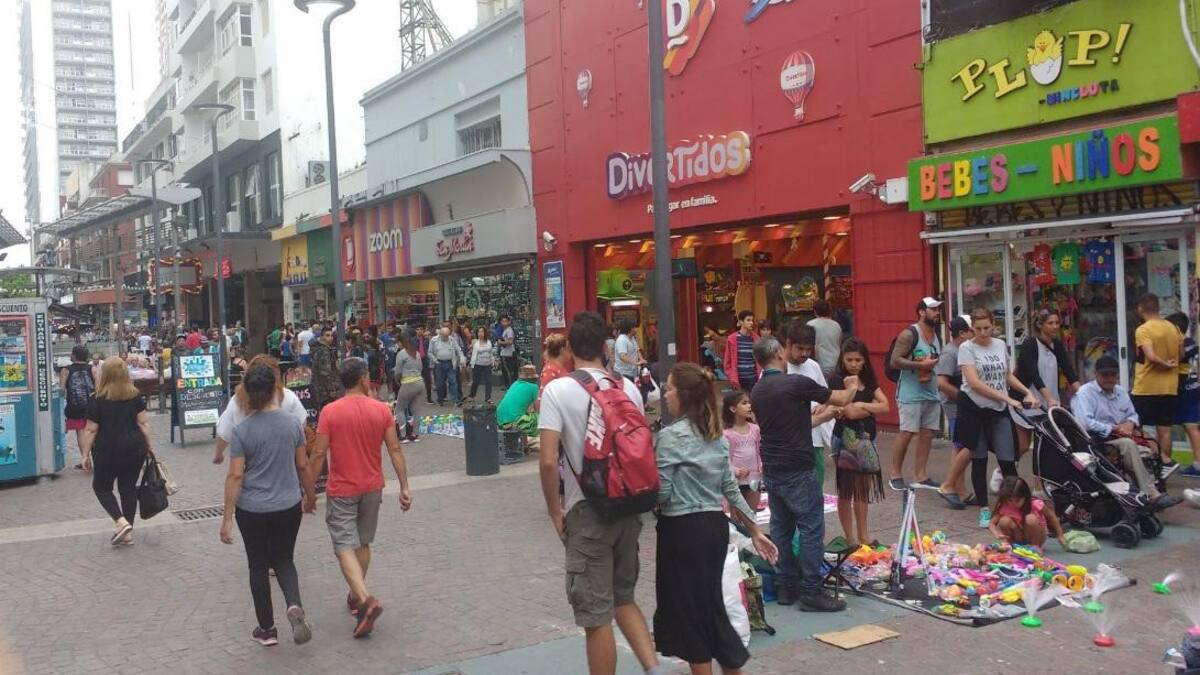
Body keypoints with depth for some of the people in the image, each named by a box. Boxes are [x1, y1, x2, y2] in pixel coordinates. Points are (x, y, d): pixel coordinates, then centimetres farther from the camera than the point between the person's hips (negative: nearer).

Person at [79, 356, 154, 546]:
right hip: (135, 448, 4)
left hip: (108, 450, -4)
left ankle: (121, 522, -4)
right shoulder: (135, 396, 1)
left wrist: (86, 454, 0)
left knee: (101, 487, 14)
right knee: (129, 488, 11)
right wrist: (150, 446, 9)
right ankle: (128, 532, 15)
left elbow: (91, 430, -7)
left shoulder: (97, 400, -9)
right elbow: (143, 423, 1)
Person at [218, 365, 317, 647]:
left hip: (252, 510, -2)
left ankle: (267, 629, 22)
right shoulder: (292, 424, -5)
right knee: (284, 560, 18)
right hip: (288, 507, 2)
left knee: (258, 566, 14)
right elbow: (303, 466, 2)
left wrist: (227, 518, -7)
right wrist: (310, 496, 18)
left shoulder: (241, 431, -12)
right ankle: (294, 606, -9)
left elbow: (235, 476, -12)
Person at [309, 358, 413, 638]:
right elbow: (395, 450, -4)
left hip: (341, 491, -3)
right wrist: (404, 487, 1)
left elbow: (318, 454, -12)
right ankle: (356, 595, 31)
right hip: (372, 488, 4)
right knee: (363, 543, 19)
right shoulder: (382, 410, -5)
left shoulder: (330, 412, -12)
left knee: (345, 547, -3)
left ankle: (365, 599, -20)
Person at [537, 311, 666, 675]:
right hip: (627, 506, 5)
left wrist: (555, 511, -5)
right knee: (623, 597, 23)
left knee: (597, 616, 6)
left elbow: (548, 461, -17)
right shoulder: (629, 387, 2)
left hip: (587, 510, -5)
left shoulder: (558, 390, -12)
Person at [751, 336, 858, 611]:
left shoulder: (757, 392, 7)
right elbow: (841, 399, -4)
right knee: (811, 529, -1)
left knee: (781, 528, 13)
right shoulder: (796, 383, -14)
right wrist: (852, 386, 19)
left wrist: (826, 414, 26)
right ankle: (811, 591, 1)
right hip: (797, 471, -7)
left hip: (771, 470, 7)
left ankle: (786, 586, 18)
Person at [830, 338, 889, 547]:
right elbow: (850, 412, -20)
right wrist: (873, 407, -6)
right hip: (846, 439, -6)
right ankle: (851, 539, 11)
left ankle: (863, 536, 22)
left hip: (866, 439, 6)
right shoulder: (837, 381, -10)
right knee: (846, 491, 3)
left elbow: (885, 407, -3)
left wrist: (862, 405, -14)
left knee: (862, 490, 13)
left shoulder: (868, 381, 8)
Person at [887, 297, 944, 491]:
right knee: (906, 433, -6)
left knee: (927, 433, 6)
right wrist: (921, 365, -20)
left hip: (932, 393, 8)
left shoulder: (937, 336, 14)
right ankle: (895, 475, 5)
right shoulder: (909, 334, -10)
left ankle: (921, 476, 13)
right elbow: (894, 361, -17)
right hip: (911, 393, -8)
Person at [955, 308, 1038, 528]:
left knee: (1008, 460, -4)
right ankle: (984, 509, 13)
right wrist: (1007, 398, -18)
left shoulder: (1000, 345, 8)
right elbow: (974, 382, -17)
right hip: (974, 409, -3)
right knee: (979, 460, 5)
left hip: (999, 411, 3)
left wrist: (1027, 392, 6)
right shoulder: (966, 348, -7)